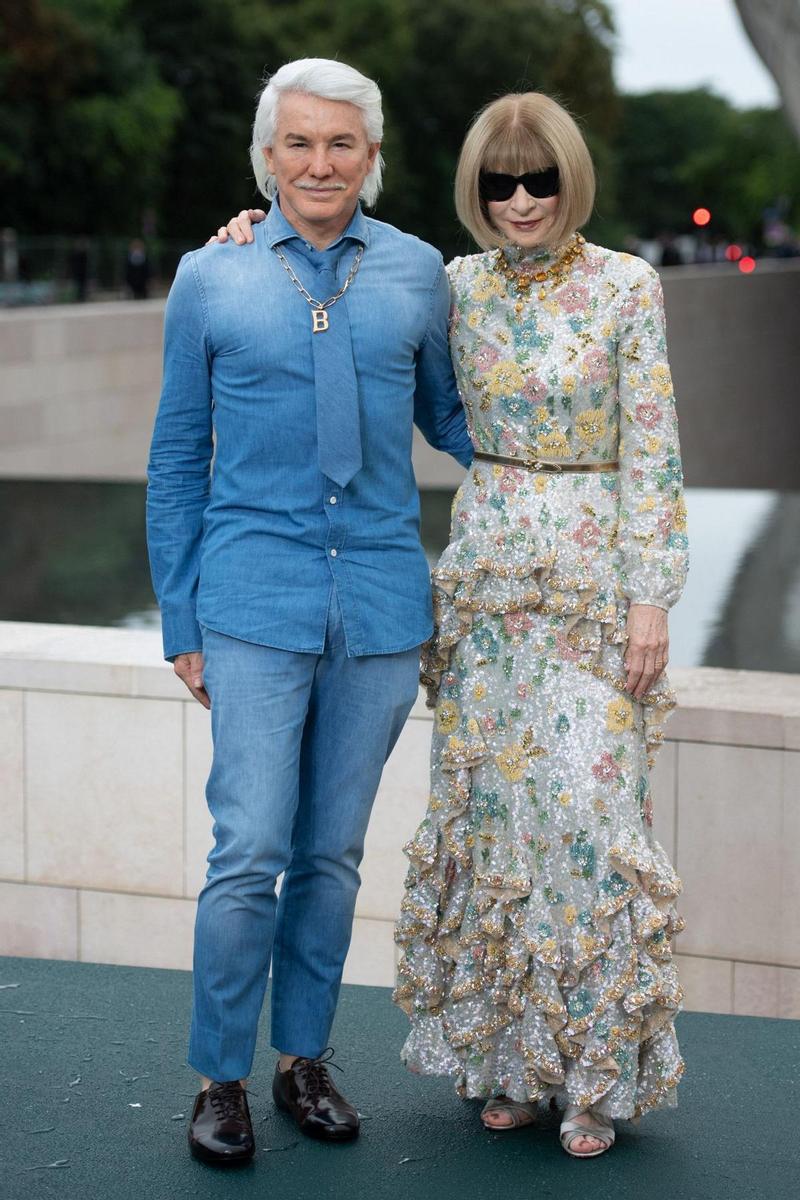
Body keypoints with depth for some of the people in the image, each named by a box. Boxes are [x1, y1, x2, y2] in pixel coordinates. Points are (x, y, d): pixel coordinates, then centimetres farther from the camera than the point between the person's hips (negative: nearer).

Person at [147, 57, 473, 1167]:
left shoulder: (417, 274, 7)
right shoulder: (210, 281, 3)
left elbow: (447, 417, 21)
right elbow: (176, 461, 7)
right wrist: (182, 623, 5)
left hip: (381, 597, 2)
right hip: (256, 596, -2)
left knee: (334, 851, 10)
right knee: (251, 850, -7)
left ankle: (306, 1058, 26)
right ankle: (220, 1077, 10)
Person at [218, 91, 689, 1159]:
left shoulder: (626, 286, -4)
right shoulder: (456, 287, 5)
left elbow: (651, 451, -5)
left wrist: (651, 596, -10)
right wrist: (264, 248, 3)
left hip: (593, 579, -3)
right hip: (487, 575, 4)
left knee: (590, 809, -6)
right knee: (491, 803, 6)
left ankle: (599, 1069, 7)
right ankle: (514, 1055, 19)